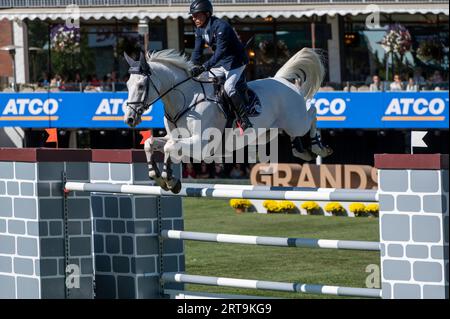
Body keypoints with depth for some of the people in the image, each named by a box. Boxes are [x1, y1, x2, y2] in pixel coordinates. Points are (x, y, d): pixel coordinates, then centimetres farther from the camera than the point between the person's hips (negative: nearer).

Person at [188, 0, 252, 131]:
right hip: (220, 63, 9)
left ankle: (243, 120, -20)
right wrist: (192, 68, -14)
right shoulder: (200, 30, 0)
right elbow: (197, 52, 2)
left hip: (235, 61, -9)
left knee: (229, 87, -24)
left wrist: (204, 67, -41)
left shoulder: (221, 27, -27)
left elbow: (220, 52, -34)